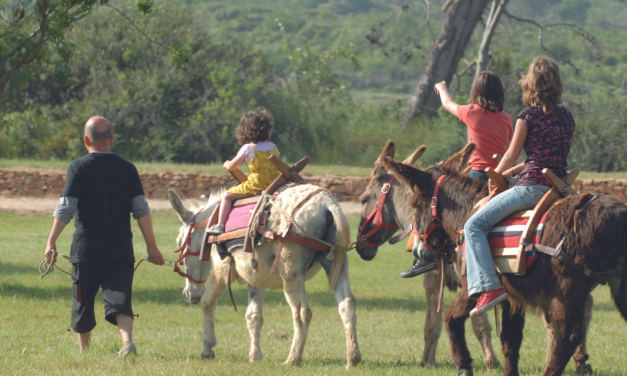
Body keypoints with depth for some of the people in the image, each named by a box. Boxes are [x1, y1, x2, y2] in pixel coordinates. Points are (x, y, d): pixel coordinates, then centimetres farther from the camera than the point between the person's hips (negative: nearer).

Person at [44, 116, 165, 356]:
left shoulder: (78, 167, -3)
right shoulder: (127, 168, 5)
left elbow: (65, 209, -9)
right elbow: (141, 210, 4)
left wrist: (51, 242, -7)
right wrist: (151, 246, 9)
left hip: (87, 249, -2)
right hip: (121, 250, 2)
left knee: (83, 301, 12)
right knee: (119, 299, -3)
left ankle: (84, 351, 23)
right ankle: (127, 341, -27)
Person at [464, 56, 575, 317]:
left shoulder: (528, 116, -9)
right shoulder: (567, 117, 11)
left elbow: (511, 155, -4)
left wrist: (496, 175, 16)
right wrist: (515, 170, 24)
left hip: (532, 188, -8)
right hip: (560, 186, 8)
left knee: (474, 225, -5)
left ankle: (489, 287, -20)